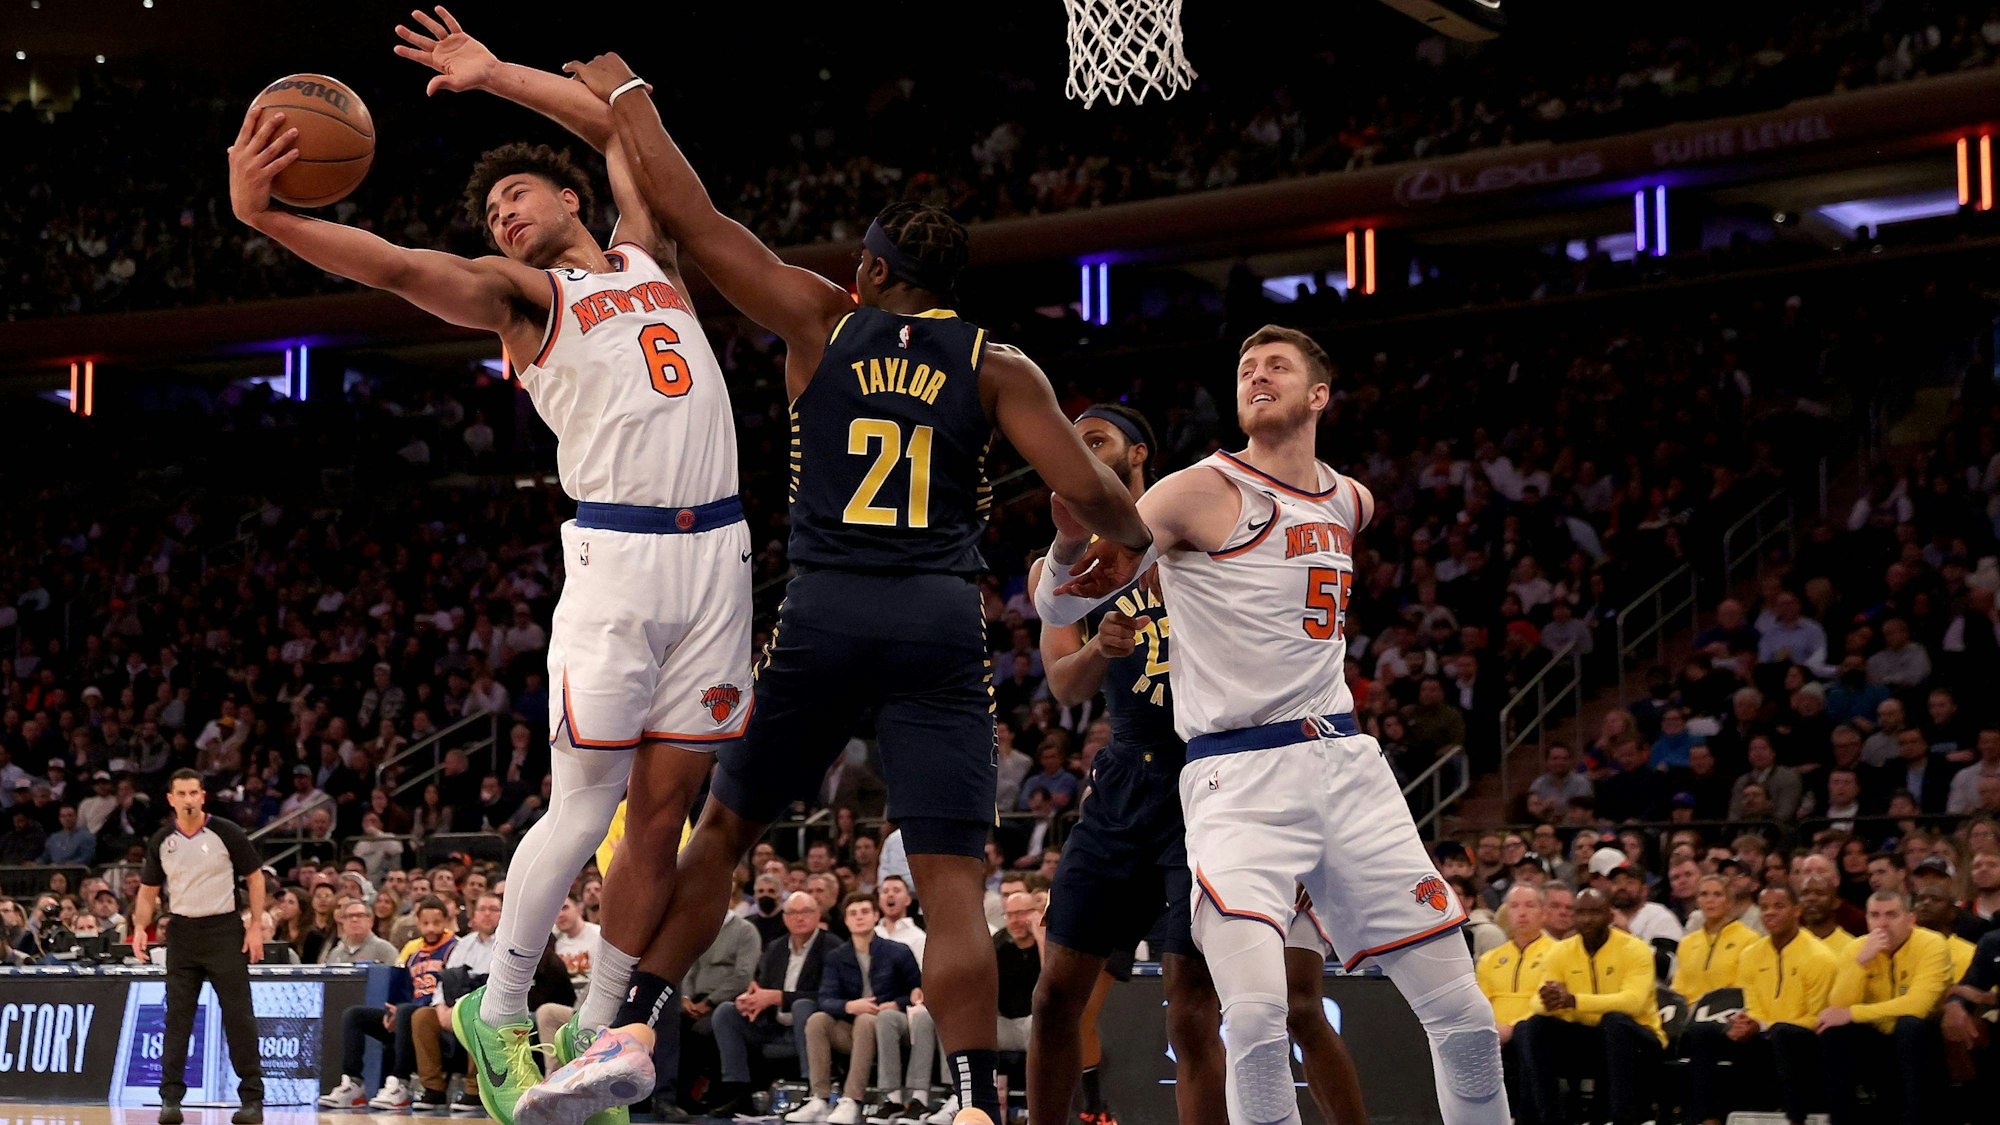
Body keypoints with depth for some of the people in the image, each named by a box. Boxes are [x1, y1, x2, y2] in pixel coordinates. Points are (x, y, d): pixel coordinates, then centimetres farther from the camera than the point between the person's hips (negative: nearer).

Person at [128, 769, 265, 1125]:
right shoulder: (161, 841, 3)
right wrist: (140, 927, -5)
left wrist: (256, 928, -7)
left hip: (224, 929, -3)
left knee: (238, 1015, -3)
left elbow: (254, 878, -1)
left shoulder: (227, 833, -6)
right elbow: (148, 890, 12)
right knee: (177, 1016, 1)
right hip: (182, 931, 3)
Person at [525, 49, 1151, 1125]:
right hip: (941, 624, 0)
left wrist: (627, 98, 23)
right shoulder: (996, 366, 7)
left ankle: (634, 1033, 11)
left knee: (720, 828, 17)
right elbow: (1085, 489, -2)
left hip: (823, 616, 0)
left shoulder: (821, 322, 8)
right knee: (953, 884, -3)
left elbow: (691, 216, 9)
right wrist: (1138, 541, 21)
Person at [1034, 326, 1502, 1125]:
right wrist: (1073, 542, -33)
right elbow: (1057, 607, -12)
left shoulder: (1349, 502, 14)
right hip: (1239, 779, -6)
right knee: (1257, 1019, -26)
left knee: (1464, 1015, 4)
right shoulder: (1203, 491, -5)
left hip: (1347, 765, 6)